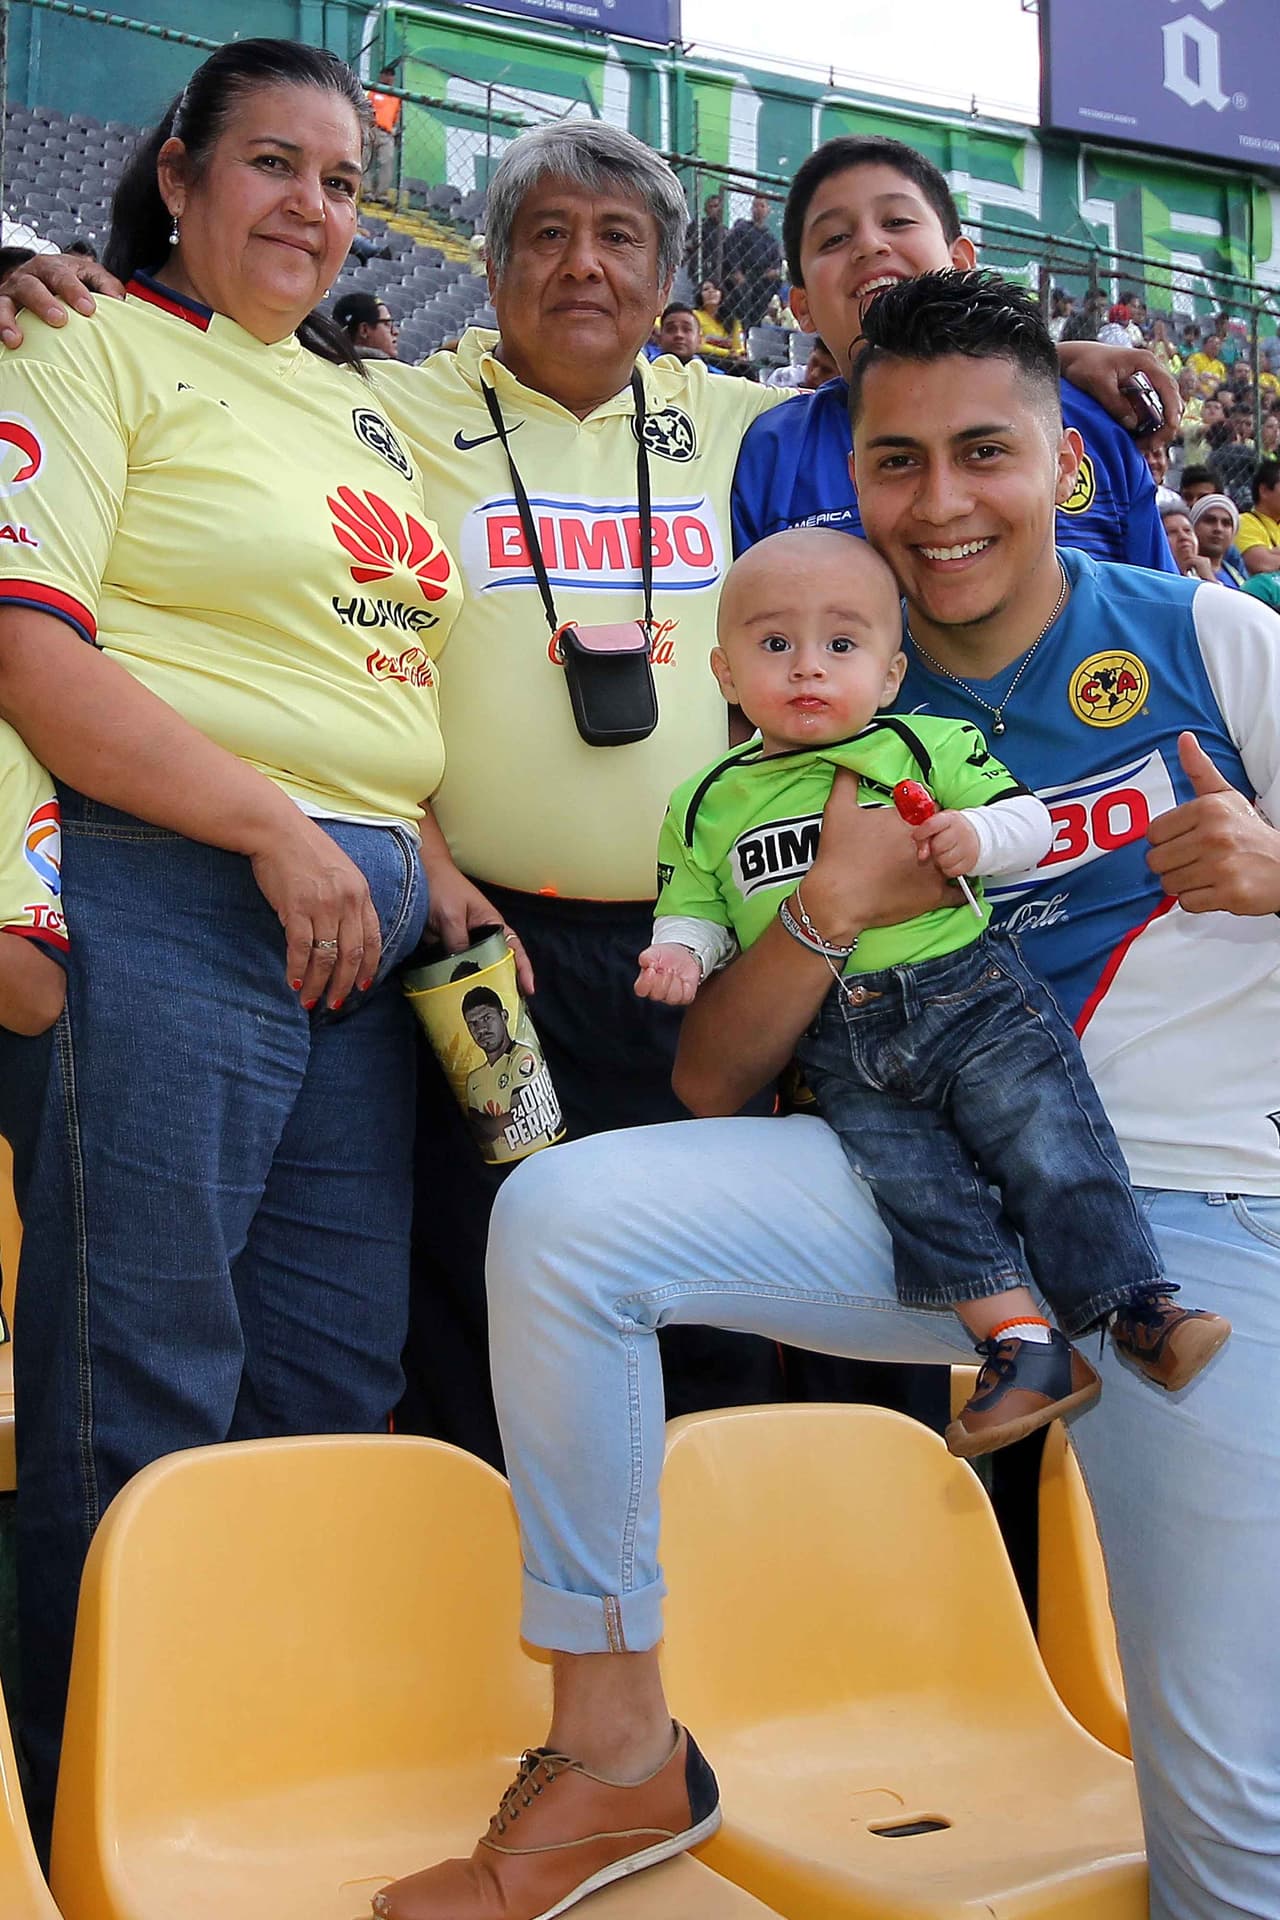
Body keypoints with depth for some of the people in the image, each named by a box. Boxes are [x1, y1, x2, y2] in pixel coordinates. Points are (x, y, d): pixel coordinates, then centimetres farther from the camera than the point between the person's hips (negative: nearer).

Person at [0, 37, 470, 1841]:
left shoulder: (360, 405, 23)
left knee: (336, 1390, 11)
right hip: (164, 900, -7)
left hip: (365, 926, 7)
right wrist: (280, 833, -15)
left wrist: (434, 866, 11)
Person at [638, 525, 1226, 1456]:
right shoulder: (707, 805, 11)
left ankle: (1136, 1306, -1)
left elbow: (1032, 821, 5)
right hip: (840, 1048, 2)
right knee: (912, 1180, -11)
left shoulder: (930, 747, 4)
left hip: (972, 996, -1)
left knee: (1052, 1147, -11)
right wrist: (681, 951, -7)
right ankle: (1024, 1343, -8)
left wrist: (977, 836, -16)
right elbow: (696, 908, 15)